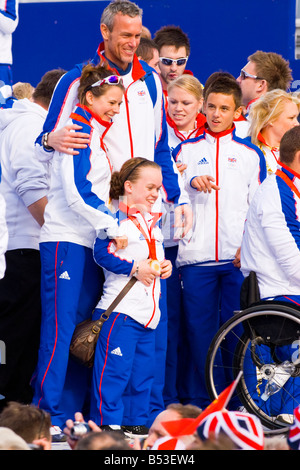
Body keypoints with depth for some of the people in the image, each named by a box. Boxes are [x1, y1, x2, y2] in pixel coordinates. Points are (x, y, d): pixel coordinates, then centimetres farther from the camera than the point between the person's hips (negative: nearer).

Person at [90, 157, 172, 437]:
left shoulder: (153, 222, 19)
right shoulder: (116, 218, -8)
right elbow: (102, 253, -16)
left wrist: (164, 266, 10)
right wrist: (134, 268, -17)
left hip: (149, 312, 9)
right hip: (120, 309, -9)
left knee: (143, 372, 11)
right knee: (115, 367, -9)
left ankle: (137, 422, 18)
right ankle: (107, 422, -5)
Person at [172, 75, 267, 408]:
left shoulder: (250, 153, 11)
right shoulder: (186, 149, 13)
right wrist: (192, 181, -14)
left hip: (238, 257, -1)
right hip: (196, 255, 1)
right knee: (199, 330, 0)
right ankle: (204, 403, 8)